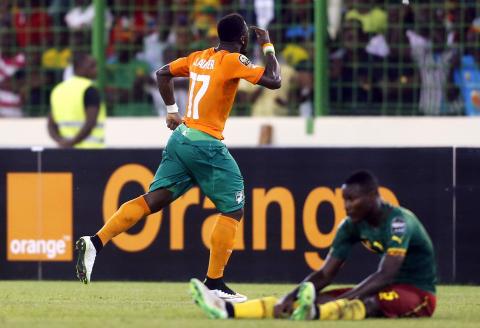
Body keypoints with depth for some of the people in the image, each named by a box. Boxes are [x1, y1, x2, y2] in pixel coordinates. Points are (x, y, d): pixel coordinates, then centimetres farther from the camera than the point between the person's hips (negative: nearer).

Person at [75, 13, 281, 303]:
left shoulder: (198, 58, 13)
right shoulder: (233, 61, -9)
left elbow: (163, 73, 25)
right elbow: (274, 81, -12)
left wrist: (172, 110, 30)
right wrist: (268, 46, 1)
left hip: (180, 138, 7)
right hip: (207, 146, -7)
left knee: (152, 200, 5)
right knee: (233, 210, 5)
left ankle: (95, 242, -9)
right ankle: (215, 283, 4)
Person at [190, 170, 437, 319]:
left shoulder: (398, 221, -22)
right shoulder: (353, 225, 2)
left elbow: (385, 275, -32)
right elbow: (325, 274, -1)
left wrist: (343, 299, -40)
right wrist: (290, 298, -18)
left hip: (419, 294, -7)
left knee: (372, 302, -41)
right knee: (316, 298, -11)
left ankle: (314, 313, -73)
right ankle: (228, 310, -28)